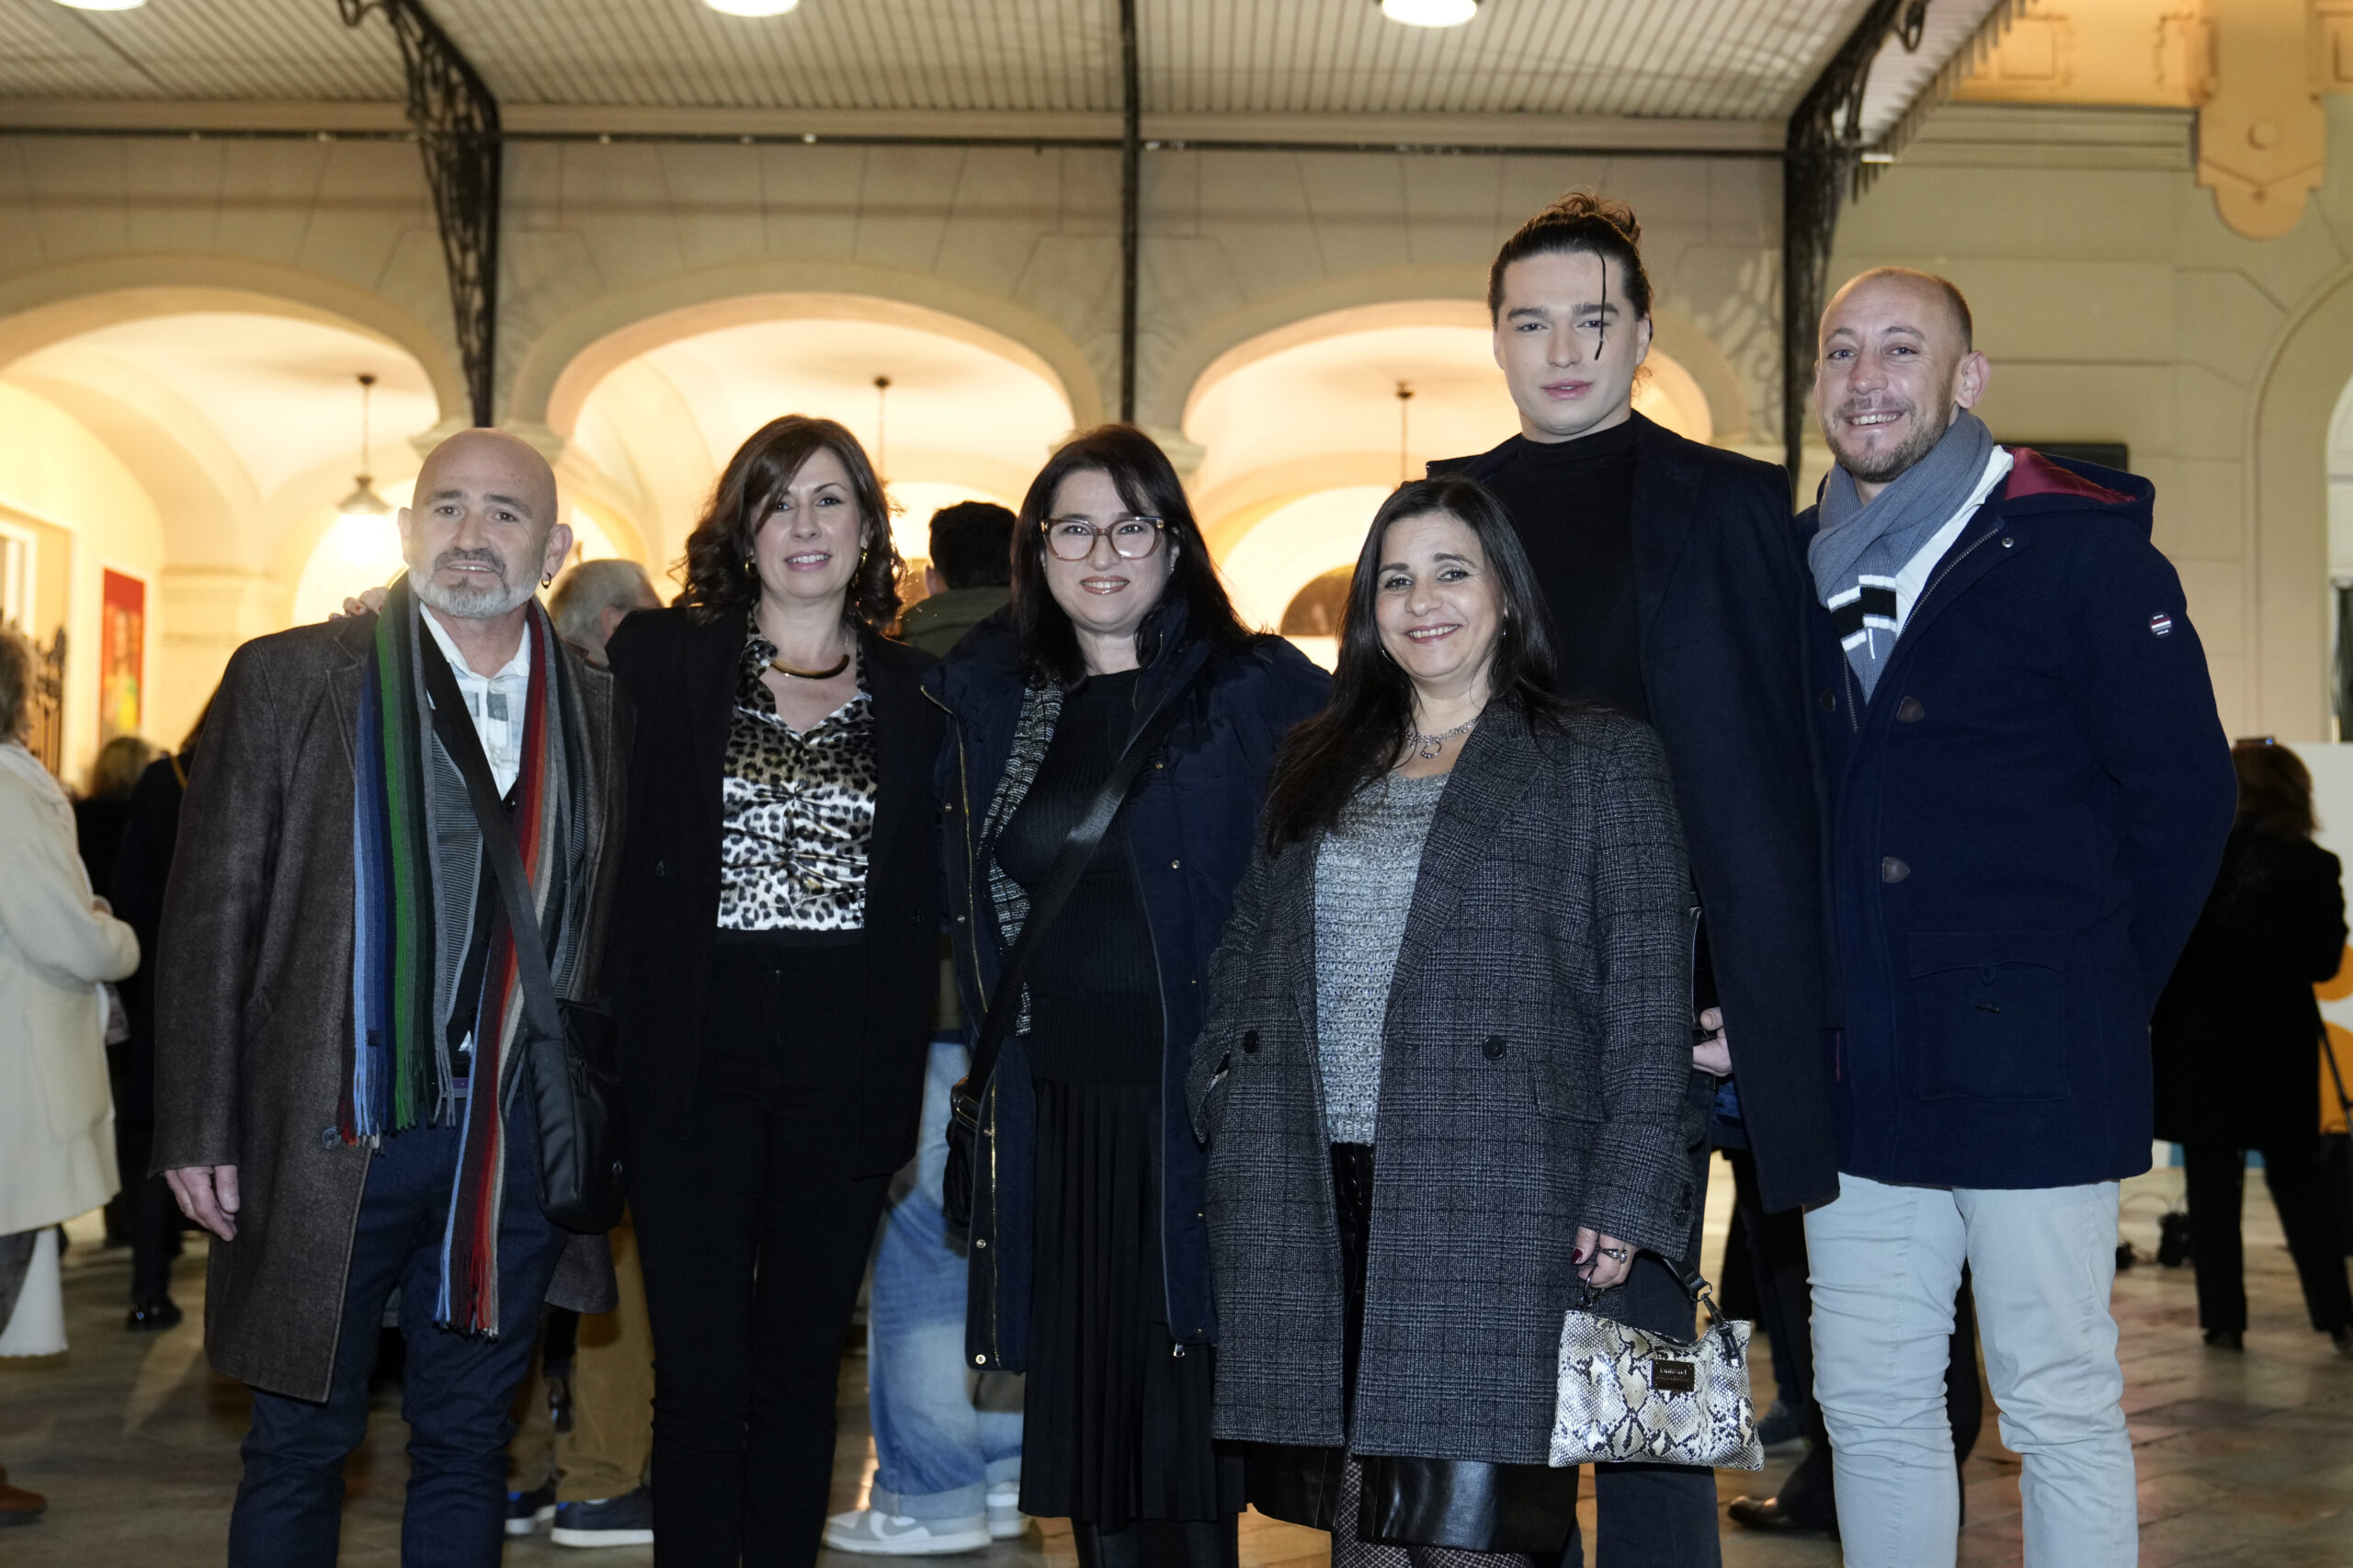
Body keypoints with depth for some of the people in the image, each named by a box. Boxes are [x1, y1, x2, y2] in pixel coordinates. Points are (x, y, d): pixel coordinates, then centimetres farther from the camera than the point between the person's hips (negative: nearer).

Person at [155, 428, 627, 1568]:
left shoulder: (600, 713, 5)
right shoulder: (287, 679, -2)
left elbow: (615, 931, 8)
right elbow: (211, 916, -2)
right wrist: (198, 1131, -6)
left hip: (517, 1149, 2)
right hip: (332, 1134, -2)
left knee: (468, 1445, 14)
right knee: (300, 1444, 10)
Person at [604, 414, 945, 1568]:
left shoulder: (914, 692, 7)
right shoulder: (663, 660, 2)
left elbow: (929, 900, 10)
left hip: (845, 1071, 2)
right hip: (697, 1065, -1)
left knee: (802, 1371, 12)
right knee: (700, 1376, 2)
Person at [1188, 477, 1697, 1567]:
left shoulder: (1601, 762, 4)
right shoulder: (1316, 765, 18)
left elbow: (1650, 999, -2)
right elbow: (1243, 952, 23)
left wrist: (1626, 1199, -10)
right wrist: (1225, 1099, 7)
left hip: (1494, 1202, -4)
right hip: (1310, 1206, 4)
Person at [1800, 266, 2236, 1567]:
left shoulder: (2074, 543, -5)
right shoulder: (1794, 566, 10)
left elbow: (2184, 797, -3)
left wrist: (2092, 993, -2)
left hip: (2027, 1068, -5)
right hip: (1855, 1071, 5)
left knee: (2058, 1408, 4)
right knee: (1868, 1403, 11)